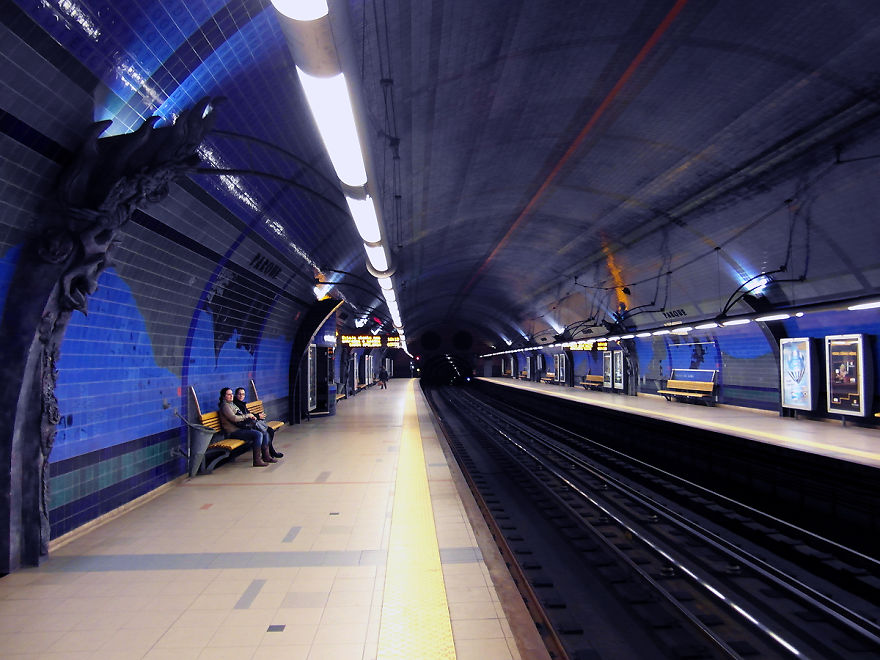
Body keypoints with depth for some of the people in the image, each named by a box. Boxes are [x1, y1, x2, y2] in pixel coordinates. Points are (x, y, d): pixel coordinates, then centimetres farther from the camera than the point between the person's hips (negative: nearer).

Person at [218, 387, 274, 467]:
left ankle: (266, 456, 3)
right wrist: (247, 416, -9)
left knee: (265, 434, -2)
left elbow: (240, 416, 25)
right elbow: (234, 418, -20)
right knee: (258, 434, -27)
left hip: (241, 428, 9)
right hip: (233, 432, -9)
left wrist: (251, 417, 6)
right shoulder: (225, 406, -9)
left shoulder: (232, 404, 21)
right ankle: (257, 461, -24)